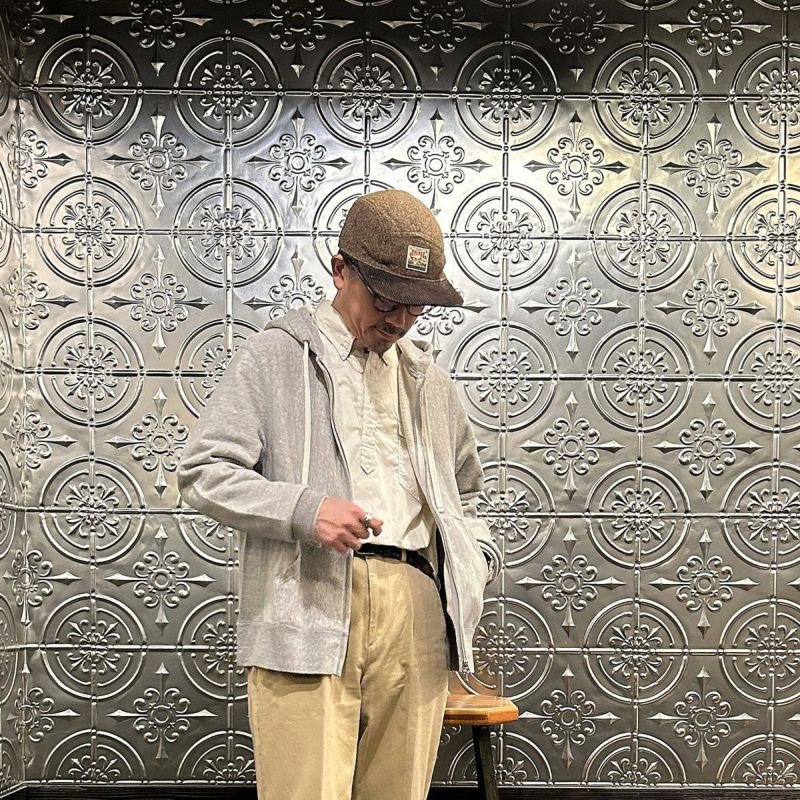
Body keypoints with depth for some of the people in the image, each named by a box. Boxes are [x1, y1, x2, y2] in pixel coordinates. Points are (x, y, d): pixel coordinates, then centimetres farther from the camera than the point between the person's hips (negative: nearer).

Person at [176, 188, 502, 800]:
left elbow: (461, 489, 36)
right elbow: (203, 472, -1)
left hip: (416, 609, 5)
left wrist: (476, 556, 15)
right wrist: (305, 510, -15)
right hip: (310, 606, -4)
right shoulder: (276, 355, 6)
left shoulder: (429, 378, 23)